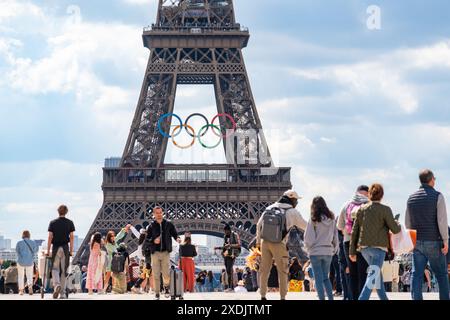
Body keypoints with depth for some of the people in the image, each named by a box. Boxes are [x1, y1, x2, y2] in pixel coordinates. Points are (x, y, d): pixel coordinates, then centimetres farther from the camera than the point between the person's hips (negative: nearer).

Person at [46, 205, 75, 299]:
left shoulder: (53, 223, 2)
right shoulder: (70, 223, 3)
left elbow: (50, 237, -1)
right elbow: (71, 237, 0)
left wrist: (48, 251, 2)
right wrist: (71, 251, 4)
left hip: (55, 248, -1)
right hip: (65, 248, 1)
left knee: (55, 268, 7)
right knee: (64, 270, 6)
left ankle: (57, 285, -21)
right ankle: (62, 293, 6)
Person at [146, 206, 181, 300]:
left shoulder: (168, 224, 4)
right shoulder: (151, 226, 3)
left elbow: (174, 234, 9)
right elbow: (147, 239, 4)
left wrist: (177, 238, -12)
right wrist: (153, 241, -15)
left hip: (166, 252, 0)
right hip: (155, 252, 0)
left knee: (166, 273, -7)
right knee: (156, 275, 1)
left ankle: (166, 287, 20)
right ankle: (157, 293, 10)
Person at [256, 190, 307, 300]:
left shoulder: (270, 208, 12)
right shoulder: (293, 212, 0)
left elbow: (259, 224, 14)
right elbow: (305, 226, 12)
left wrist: (258, 240, 24)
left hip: (265, 242, 4)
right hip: (279, 244, -4)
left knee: (264, 270, 11)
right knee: (282, 272, 7)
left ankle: (263, 296, 12)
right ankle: (282, 297, 9)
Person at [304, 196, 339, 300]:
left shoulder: (314, 220, -11)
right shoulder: (331, 219, 1)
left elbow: (308, 237, -10)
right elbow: (335, 236, 5)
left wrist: (308, 248, 7)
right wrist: (335, 248, 16)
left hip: (316, 252, -4)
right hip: (328, 251, 4)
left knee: (319, 278, 2)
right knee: (326, 277, 16)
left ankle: (322, 298, -3)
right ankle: (330, 298, 7)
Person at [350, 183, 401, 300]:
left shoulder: (361, 209, 8)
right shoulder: (385, 209, -6)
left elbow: (354, 231, 6)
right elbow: (395, 229, -4)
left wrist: (352, 251, 10)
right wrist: (398, 226, 20)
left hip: (364, 247, 6)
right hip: (378, 246, -6)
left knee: (377, 273, 22)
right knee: (373, 275, -9)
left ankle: (384, 298, 30)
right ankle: (362, 298, -24)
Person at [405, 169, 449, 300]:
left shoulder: (411, 198, 9)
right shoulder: (437, 196, -7)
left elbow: (407, 222, 13)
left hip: (417, 242, 4)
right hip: (434, 241, -4)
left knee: (417, 274, 1)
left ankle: (416, 298, -5)